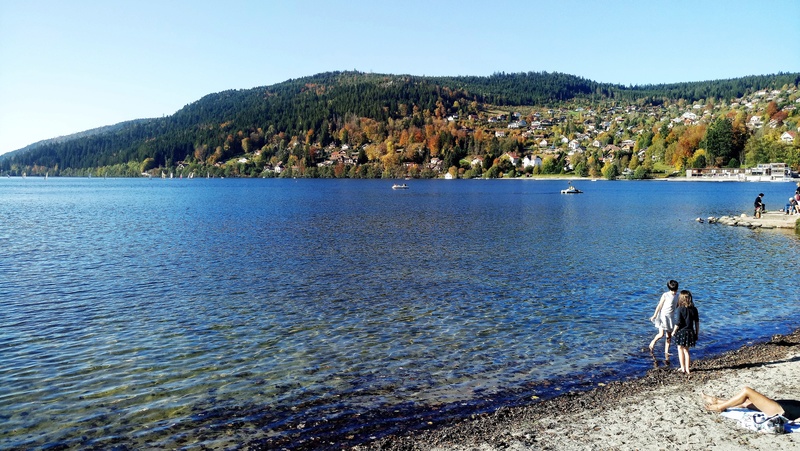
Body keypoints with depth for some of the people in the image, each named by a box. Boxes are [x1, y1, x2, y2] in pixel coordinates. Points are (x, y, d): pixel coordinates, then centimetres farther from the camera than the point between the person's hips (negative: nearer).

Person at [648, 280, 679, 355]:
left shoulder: (677, 296, 4)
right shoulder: (665, 295, -13)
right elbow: (659, 306, -11)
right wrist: (655, 315, -12)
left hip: (671, 317, 6)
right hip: (663, 316, -6)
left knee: (669, 335, 8)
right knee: (661, 334, -13)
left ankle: (666, 351, 16)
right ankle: (653, 341, 17)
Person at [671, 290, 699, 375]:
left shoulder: (680, 309, -15)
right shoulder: (694, 309, -1)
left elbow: (678, 323, -15)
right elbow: (697, 322, 5)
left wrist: (673, 332, -1)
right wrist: (697, 333, 15)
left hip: (681, 332, -4)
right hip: (690, 332, 4)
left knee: (680, 350, 12)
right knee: (686, 350, 15)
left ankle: (683, 368, 14)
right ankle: (687, 369, 18)